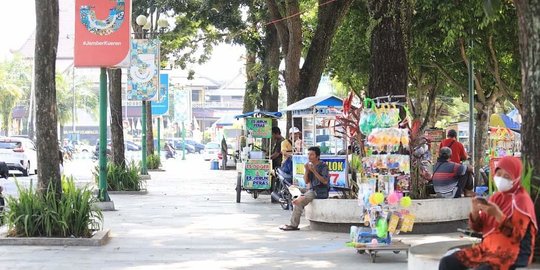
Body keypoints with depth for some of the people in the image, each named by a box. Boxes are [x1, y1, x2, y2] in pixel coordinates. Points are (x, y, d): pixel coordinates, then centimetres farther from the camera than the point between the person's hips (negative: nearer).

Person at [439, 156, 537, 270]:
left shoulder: (521, 200, -10)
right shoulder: (496, 197, 11)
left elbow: (516, 236, -20)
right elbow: (477, 227, 9)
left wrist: (498, 215, -30)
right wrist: (475, 211, -12)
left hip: (512, 252, -8)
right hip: (488, 247, 8)